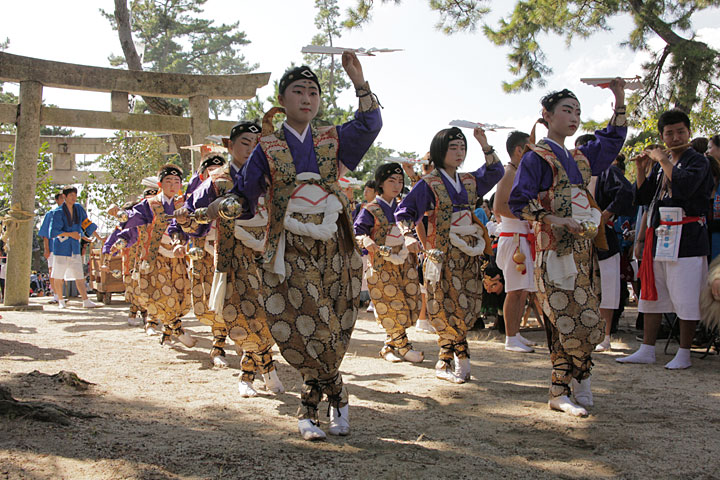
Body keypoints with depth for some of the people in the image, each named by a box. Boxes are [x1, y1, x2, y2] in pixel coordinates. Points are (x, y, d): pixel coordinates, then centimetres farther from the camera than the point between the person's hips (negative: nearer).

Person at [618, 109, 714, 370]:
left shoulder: (697, 160, -4)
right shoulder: (660, 163, 15)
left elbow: (685, 186, -24)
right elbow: (642, 197, 13)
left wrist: (663, 161, -15)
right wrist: (641, 169, 1)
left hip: (685, 237, -7)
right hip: (658, 236, 7)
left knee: (685, 297, -3)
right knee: (652, 294, 9)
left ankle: (684, 353, 7)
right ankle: (647, 350, 16)